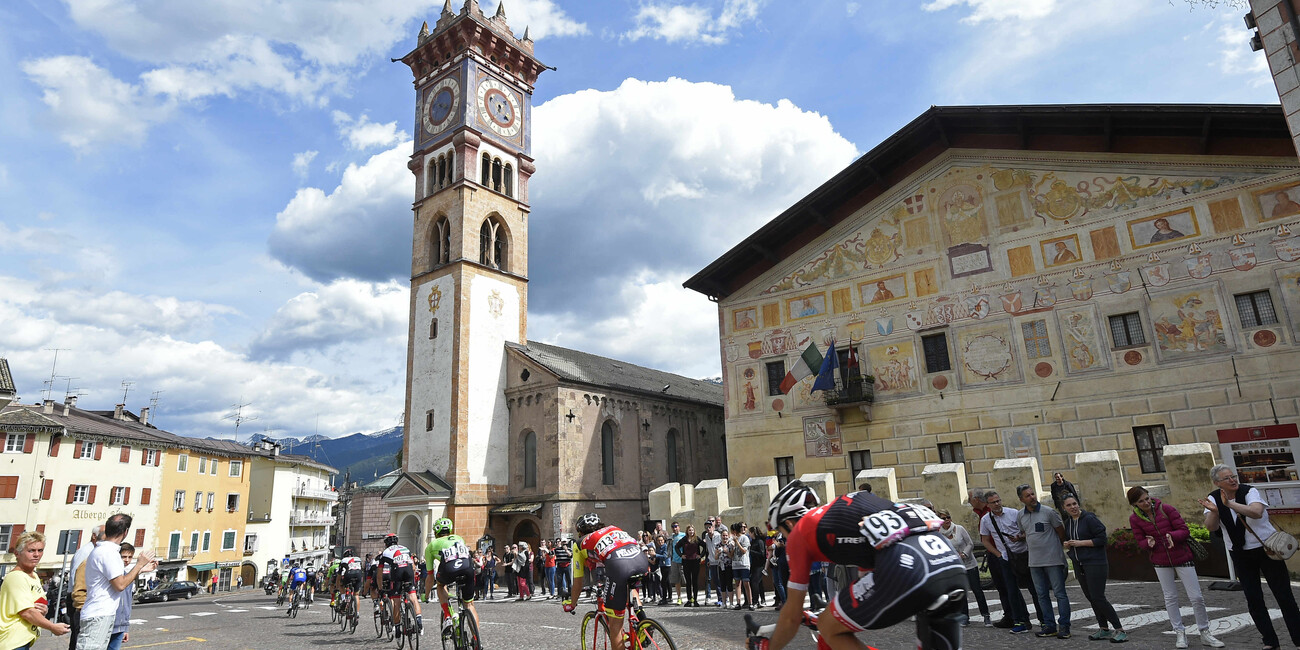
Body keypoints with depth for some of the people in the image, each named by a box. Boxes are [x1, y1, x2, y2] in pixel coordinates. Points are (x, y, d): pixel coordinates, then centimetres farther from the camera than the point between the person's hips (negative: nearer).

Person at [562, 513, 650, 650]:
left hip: (618, 565, -4)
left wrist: (572, 604, 50)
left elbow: (578, 583, 32)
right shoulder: (614, 529, 39)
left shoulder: (581, 543, 29)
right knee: (630, 586, 38)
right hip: (642, 560, 4)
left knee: (615, 624, 10)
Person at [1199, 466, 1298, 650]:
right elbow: (1211, 527, -12)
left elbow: (1257, 512, -31)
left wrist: (1229, 504, -40)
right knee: (1253, 599, 6)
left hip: (1266, 548, -3)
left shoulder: (1249, 491, -13)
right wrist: (1213, 511, -30)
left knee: (1284, 595, 2)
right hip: (1240, 554, 3)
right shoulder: (1214, 498, -4)